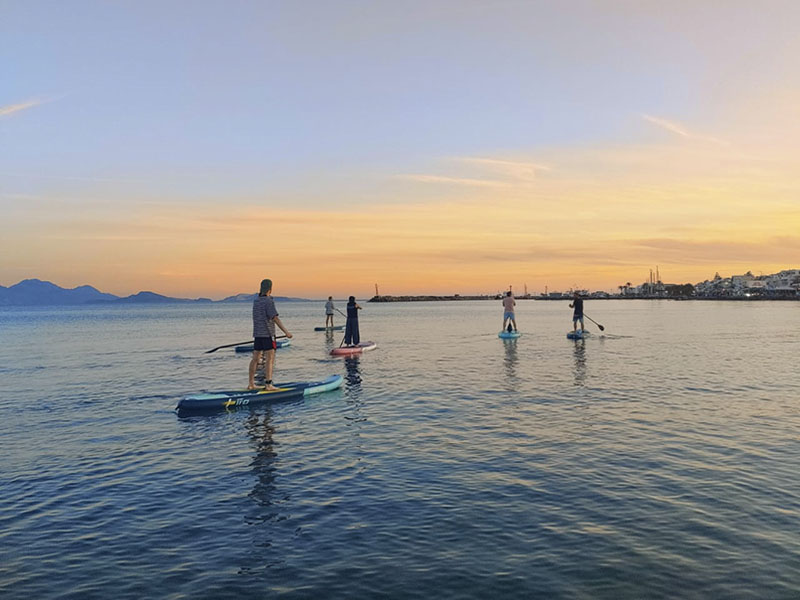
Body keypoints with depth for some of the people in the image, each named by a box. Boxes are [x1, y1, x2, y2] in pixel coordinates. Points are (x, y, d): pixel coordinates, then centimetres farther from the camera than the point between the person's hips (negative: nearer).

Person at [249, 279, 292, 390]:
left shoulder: (256, 300, 8)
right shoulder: (269, 301, -14)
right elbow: (275, 318, -20)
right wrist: (286, 331, -22)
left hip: (257, 333, 8)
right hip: (267, 333, -8)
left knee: (255, 358, 11)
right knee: (270, 359, -6)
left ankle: (251, 384, 15)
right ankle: (268, 384, -10)